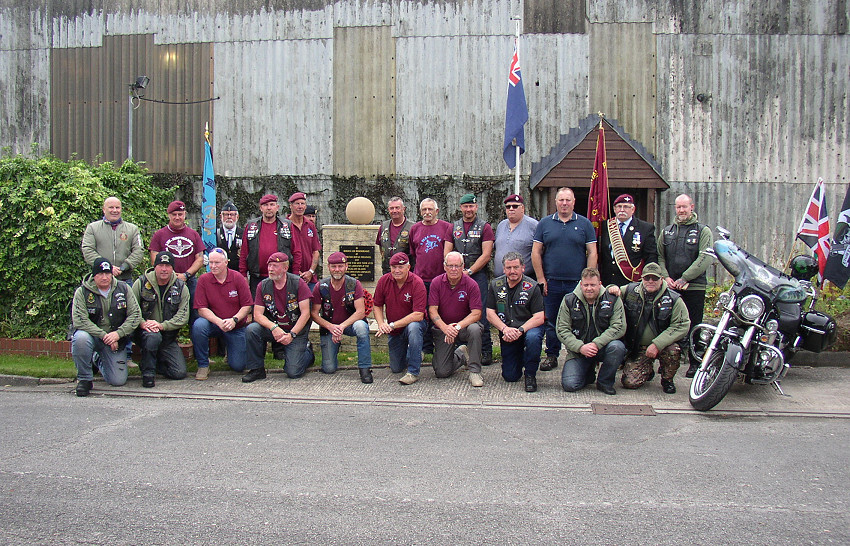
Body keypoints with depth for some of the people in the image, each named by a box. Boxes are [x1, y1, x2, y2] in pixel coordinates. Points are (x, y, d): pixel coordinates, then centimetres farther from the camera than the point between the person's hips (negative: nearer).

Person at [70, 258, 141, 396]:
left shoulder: (123, 288, 0)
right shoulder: (82, 292, -8)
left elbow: (135, 315, -3)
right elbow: (79, 321, -17)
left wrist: (118, 334, -17)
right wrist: (104, 336, -23)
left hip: (116, 339, 2)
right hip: (92, 334, -2)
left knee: (119, 381, -8)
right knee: (80, 338, -39)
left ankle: (100, 361, 29)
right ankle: (84, 379, -14)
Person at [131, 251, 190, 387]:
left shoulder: (181, 288, 1)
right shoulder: (141, 283, -1)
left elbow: (183, 317, -7)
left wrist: (162, 325, -21)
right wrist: (143, 323, -24)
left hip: (168, 337, 2)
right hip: (144, 331, -2)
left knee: (180, 372, -11)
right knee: (153, 336, -40)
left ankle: (149, 363, 17)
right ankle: (148, 371, -16)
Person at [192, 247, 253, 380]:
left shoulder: (238, 278, -7)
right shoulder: (204, 279, -6)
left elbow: (247, 305, -7)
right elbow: (202, 309, -11)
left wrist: (234, 320, -23)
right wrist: (219, 322, -26)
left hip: (237, 327, 0)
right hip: (213, 323, 0)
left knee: (238, 366, -9)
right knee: (198, 325, -34)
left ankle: (230, 349, 30)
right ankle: (203, 366, -14)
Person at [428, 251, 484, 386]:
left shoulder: (471, 284, -11)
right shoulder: (437, 283, -6)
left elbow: (476, 313, -16)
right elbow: (432, 311, -9)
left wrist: (458, 326, -31)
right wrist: (445, 328, -27)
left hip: (465, 325, -1)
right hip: (443, 328, 1)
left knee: (475, 329, -38)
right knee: (442, 372, -8)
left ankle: (474, 371, -21)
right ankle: (461, 354, 27)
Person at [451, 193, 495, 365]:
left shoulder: (484, 227, 2)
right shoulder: (454, 227, 14)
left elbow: (486, 255, -5)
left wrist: (469, 271, -11)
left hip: (478, 274, -4)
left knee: (481, 313, -6)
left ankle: (486, 351, -1)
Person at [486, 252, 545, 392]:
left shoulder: (532, 287, -10)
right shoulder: (495, 285, 0)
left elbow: (539, 317, -15)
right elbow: (490, 313, -1)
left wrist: (520, 331, -28)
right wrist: (505, 329, -18)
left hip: (528, 327, -3)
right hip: (506, 332, 3)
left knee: (533, 337, -40)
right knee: (510, 377, -1)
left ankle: (530, 375, -15)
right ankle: (520, 357, 35)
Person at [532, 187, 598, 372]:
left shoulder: (585, 224, 6)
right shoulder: (545, 224, 8)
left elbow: (592, 253, 3)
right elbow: (536, 253, 6)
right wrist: (541, 280, 0)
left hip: (577, 283, -1)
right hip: (551, 283, 1)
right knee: (551, 322, 6)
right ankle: (552, 356, 16)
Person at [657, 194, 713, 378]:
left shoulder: (703, 231, 2)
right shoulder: (667, 231, 16)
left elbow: (705, 259, -8)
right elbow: (660, 257, 13)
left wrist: (684, 279, -14)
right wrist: (666, 277, -4)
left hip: (694, 287, -3)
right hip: (669, 287, 3)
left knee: (693, 326, 0)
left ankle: (695, 362, 10)